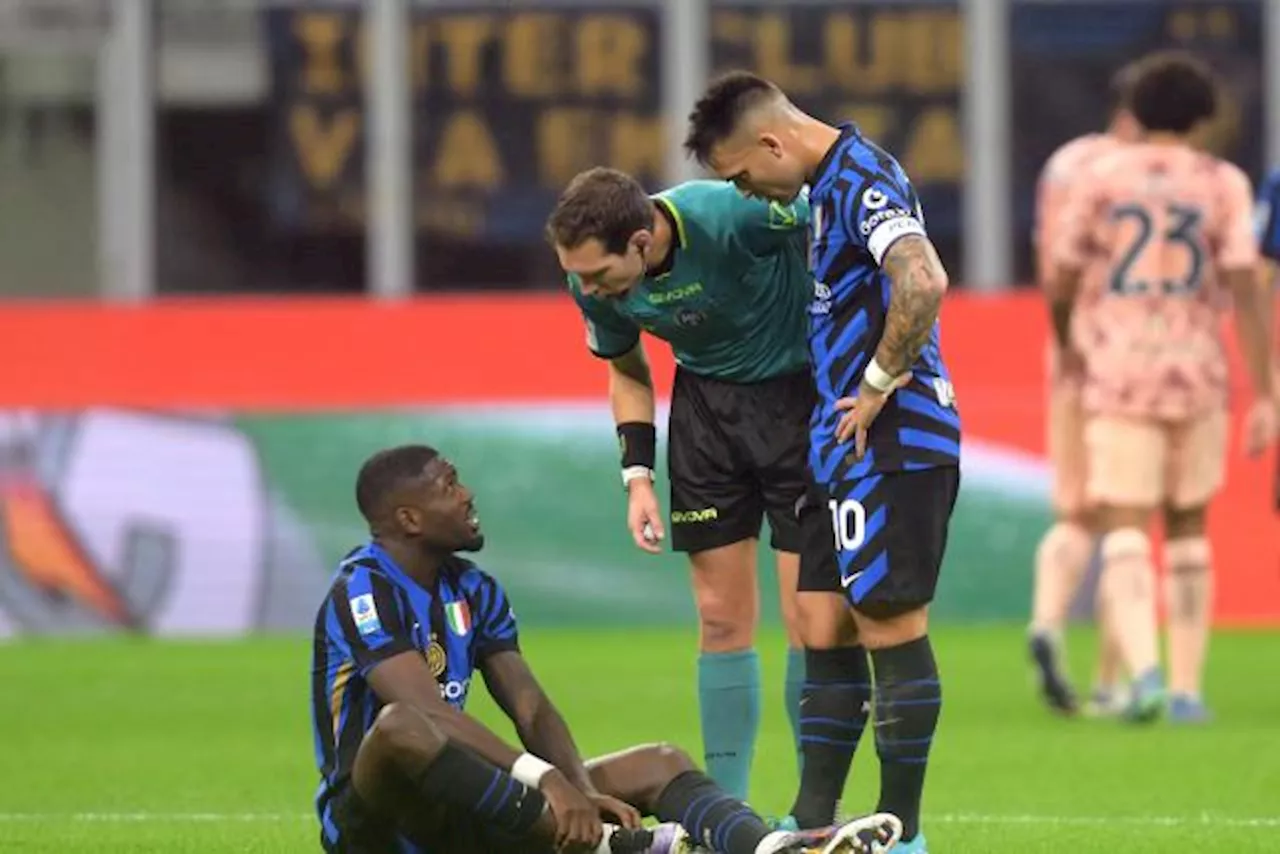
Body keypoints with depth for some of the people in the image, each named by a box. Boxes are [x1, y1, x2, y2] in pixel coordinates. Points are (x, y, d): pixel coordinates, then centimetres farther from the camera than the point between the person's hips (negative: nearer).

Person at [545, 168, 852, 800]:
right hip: (706, 399, 4)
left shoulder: (737, 215, -32)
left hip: (798, 388, -4)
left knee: (810, 618, -8)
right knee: (722, 619, 4)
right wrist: (637, 476, -2)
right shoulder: (594, 284, -14)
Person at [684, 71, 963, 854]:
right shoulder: (832, 183, 16)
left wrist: (877, 388, -20)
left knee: (892, 626, -6)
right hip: (852, 446, 10)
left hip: (888, 440, -10)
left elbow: (923, 284, -32)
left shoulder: (859, 179, -15)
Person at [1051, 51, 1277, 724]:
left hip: (1120, 382, -1)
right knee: (1188, 530, 17)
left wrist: (1065, 342, 25)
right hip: (1197, 378, 1)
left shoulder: (1103, 178, 0)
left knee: (1125, 536, -5)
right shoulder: (1223, 185, -1)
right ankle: (1188, 688, 15)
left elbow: (1060, 282, 3)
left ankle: (1145, 671, -29)